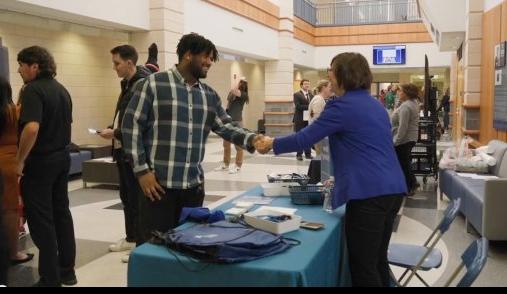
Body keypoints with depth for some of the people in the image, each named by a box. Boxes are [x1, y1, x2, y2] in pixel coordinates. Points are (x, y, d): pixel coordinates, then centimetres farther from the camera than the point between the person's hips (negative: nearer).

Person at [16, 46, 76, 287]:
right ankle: (67, 271, 22)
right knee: (61, 213, 14)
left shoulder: (33, 90, -16)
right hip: (62, 157, 8)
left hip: (39, 161, -8)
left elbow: (31, 128, -28)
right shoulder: (61, 89, 11)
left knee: (41, 220, 0)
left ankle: (50, 279, 6)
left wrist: (20, 160, -19)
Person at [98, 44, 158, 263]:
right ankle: (130, 239, 29)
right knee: (126, 197, 17)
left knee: (136, 199, -1)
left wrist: (115, 134, -15)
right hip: (123, 150, 9)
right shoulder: (127, 83, 12)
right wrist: (112, 129, 4)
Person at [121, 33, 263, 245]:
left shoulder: (209, 95, 13)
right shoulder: (154, 84, -6)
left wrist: (251, 139, -10)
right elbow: (131, 126, -6)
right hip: (158, 184, -6)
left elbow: (225, 127, 10)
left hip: (194, 185, 6)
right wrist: (142, 170, -11)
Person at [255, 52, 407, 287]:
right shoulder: (375, 104, 18)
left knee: (363, 266, 0)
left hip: (370, 193, -9)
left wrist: (272, 144, 10)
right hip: (392, 189, 9)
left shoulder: (342, 105, -8)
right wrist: (342, 176, 34)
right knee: (378, 260, 19)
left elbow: (305, 138, -5)